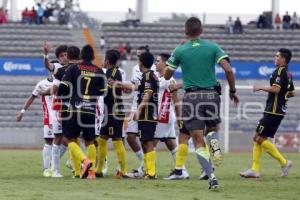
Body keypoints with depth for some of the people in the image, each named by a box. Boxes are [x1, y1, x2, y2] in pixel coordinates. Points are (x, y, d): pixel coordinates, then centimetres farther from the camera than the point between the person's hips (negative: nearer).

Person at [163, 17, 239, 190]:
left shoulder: (180, 51, 1)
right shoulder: (213, 47, 2)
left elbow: (167, 76, 9)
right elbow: (228, 70, -7)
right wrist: (233, 91, 5)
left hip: (192, 97, -1)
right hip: (211, 95, 1)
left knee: (198, 141, -1)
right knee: (212, 128, 27)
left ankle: (211, 176, -21)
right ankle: (214, 142, -11)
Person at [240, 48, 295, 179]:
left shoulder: (280, 71, -12)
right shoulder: (288, 74, 16)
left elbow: (276, 89, -24)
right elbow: (292, 93, 24)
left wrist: (261, 88, -12)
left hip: (273, 111, -10)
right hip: (280, 110, 10)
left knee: (260, 139, -8)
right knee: (258, 139, 9)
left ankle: (284, 162, -7)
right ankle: (255, 170, 6)